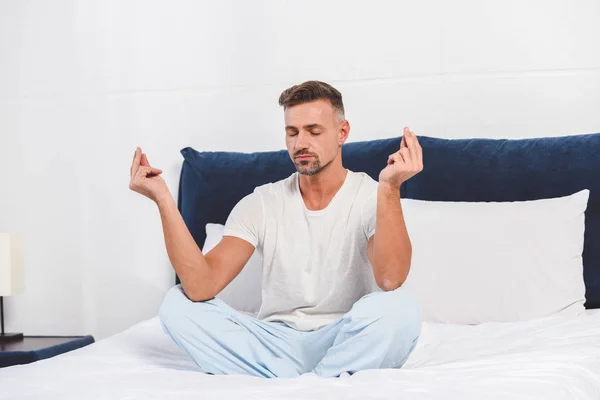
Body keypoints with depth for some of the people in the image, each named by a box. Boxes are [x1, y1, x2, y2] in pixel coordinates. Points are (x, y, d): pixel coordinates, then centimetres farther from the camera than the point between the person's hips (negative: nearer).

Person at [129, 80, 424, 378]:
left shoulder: (372, 197, -7)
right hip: (276, 344, 3)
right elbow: (201, 288, -15)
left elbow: (391, 280, -29)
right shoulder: (260, 204, 0)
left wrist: (389, 188, -39)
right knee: (177, 304, -17)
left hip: (347, 347, -3)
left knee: (398, 306, -34)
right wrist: (163, 199, -22)